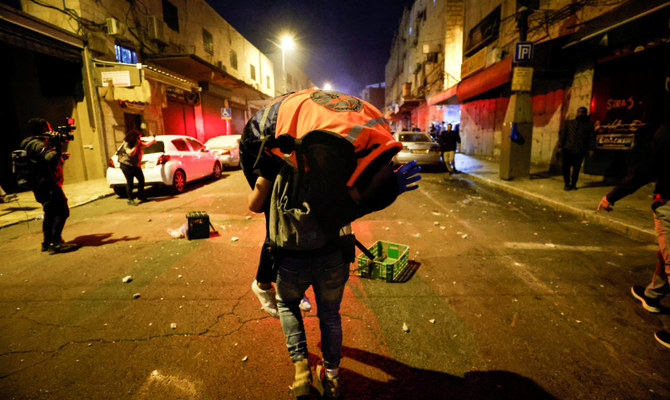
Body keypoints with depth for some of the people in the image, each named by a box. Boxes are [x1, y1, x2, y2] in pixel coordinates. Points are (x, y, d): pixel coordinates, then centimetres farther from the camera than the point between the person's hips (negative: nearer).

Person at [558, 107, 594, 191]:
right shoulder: (569, 123, 12)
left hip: (580, 151, 0)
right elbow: (562, 135, 9)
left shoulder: (589, 124, 11)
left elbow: (591, 138, 8)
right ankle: (567, 184, 4)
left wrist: (591, 149, 0)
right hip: (568, 149, 0)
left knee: (576, 168, 2)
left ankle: (573, 184, 13)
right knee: (566, 167, -6)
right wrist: (560, 146, 1)